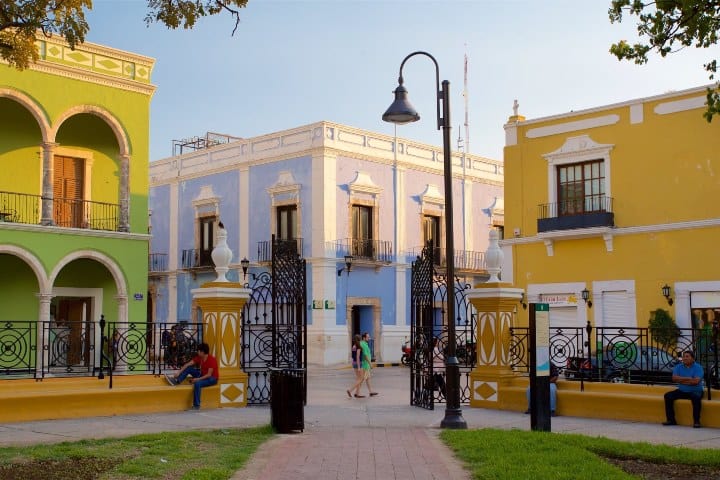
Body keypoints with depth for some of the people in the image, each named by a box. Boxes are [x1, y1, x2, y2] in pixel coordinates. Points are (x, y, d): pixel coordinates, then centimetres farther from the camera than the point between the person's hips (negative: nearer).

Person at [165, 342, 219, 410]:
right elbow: (187, 365, -6)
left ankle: (196, 406, -29)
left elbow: (209, 374, -25)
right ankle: (176, 381, -10)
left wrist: (198, 379, -31)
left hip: (212, 378, -8)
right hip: (203, 375, 8)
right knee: (189, 368, -2)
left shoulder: (212, 360, -23)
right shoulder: (199, 357, -3)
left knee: (197, 383, -34)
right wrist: (179, 373, -15)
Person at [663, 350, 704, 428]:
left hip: (695, 391, -4)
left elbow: (696, 381, -21)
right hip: (681, 391, 4)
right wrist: (688, 378, -17)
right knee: (668, 396, -16)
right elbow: (674, 378, -9)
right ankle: (671, 419, -14)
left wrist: (681, 380, -13)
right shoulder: (678, 367, 6)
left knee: (696, 398, -37)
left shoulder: (698, 367, -6)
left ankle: (696, 421, -29)